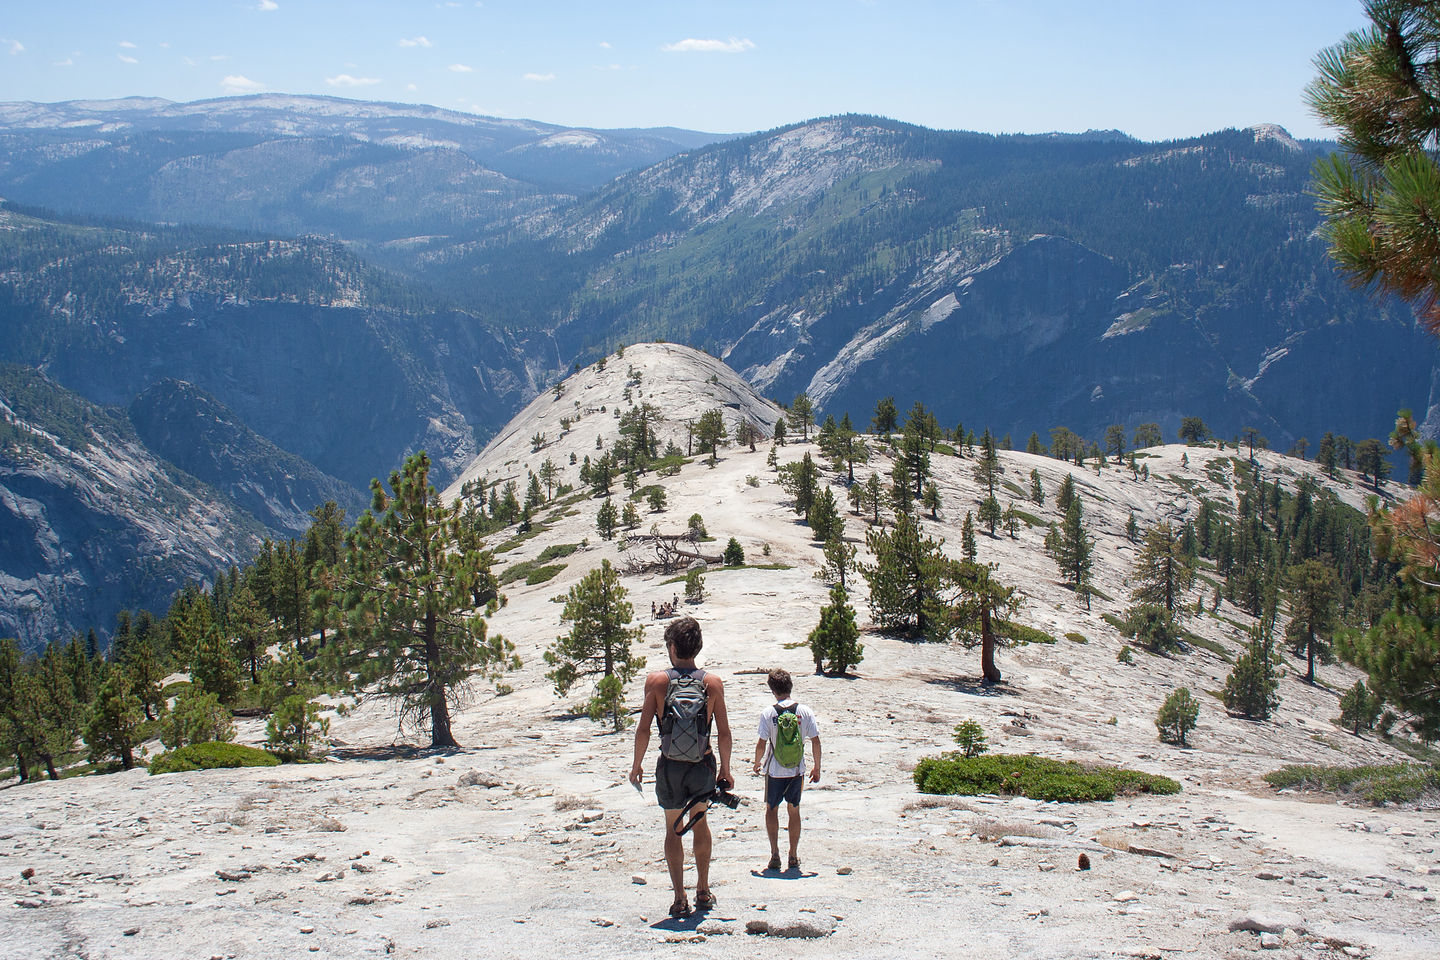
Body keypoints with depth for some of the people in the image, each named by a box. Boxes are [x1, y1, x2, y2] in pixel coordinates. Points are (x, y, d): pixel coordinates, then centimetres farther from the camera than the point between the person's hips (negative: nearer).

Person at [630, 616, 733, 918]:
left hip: (670, 767, -2)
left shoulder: (656, 681, -9)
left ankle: (680, 898, 9)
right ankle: (703, 892, 27)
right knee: (699, 822, 23)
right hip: (703, 767, 2)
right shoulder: (713, 683, -6)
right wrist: (725, 769, 10)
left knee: (673, 829, 13)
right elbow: (724, 733, -4)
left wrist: (637, 764, 4)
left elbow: (643, 729, -9)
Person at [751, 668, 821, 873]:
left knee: (771, 809, 15)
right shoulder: (805, 711, -6)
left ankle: (775, 854, 7)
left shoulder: (768, 712, -11)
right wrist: (817, 768, 8)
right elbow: (815, 741, -4)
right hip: (797, 771, 2)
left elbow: (762, 743, -10)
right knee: (794, 810, 15)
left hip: (774, 771, -2)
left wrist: (757, 763, 8)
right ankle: (793, 857, 18)